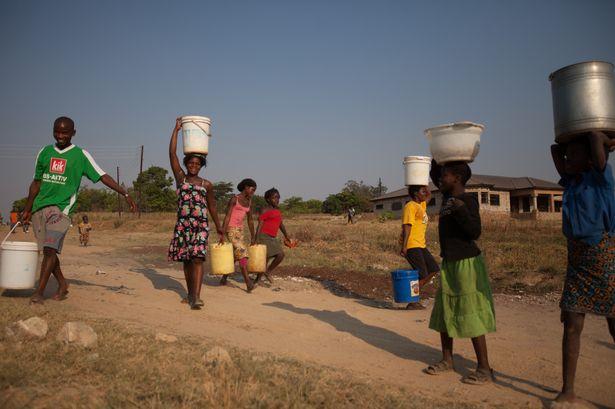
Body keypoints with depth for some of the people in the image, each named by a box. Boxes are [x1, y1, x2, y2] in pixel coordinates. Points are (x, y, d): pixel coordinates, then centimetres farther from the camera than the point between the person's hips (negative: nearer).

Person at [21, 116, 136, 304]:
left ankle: (39, 291, -10)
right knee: (47, 250, 7)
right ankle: (62, 285, 22)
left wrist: (125, 194, -15)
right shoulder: (44, 152, 13)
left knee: (50, 248, -16)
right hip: (40, 206, 5)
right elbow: (36, 182, 20)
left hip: (61, 207, -5)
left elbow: (102, 176, -6)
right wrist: (27, 209, 21)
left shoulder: (81, 155, 1)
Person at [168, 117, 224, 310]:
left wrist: (219, 229, 14)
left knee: (197, 259, -13)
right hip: (182, 224, 1)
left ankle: (196, 297, -18)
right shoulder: (180, 178, 7)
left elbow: (212, 207, 13)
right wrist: (177, 129, 1)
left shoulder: (207, 184, 8)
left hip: (201, 225, -1)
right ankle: (190, 294, 23)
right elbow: (172, 153, 0)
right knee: (186, 261, 8)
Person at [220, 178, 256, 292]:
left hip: (240, 230, 7)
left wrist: (252, 237, 19)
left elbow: (250, 220, 17)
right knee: (242, 252, -17)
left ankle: (224, 279, 27)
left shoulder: (249, 202, 12)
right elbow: (227, 216, -13)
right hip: (231, 229, -7)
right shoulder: (234, 199, -8)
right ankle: (248, 283, -21)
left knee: (235, 256, 10)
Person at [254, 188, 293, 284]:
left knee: (281, 255, -5)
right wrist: (257, 239, -22)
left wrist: (286, 236, 28)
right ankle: (258, 279, 8)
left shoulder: (277, 211, 15)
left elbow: (281, 224, 25)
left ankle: (268, 272, 13)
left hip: (272, 238, 7)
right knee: (266, 257, -8)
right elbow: (260, 225, -13)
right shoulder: (265, 210, -7)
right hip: (264, 236, -7)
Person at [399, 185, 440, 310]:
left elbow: (429, 195, 37)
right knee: (422, 275, -9)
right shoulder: (410, 206, -10)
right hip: (411, 245, -10)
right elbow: (407, 226, -19)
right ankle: (412, 303, 2)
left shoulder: (421, 205, 18)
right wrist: (404, 246, -25)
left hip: (420, 245, 10)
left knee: (434, 269, 11)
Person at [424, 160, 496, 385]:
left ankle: (484, 369, 5)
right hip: (449, 263, 9)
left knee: (471, 316, -5)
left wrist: (460, 210, -34)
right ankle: (447, 360, 26)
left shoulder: (467, 201, -14)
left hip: (466, 263, -9)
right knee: (444, 313, 14)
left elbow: (475, 231, -23)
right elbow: (434, 176, 26)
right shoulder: (448, 196, 10)